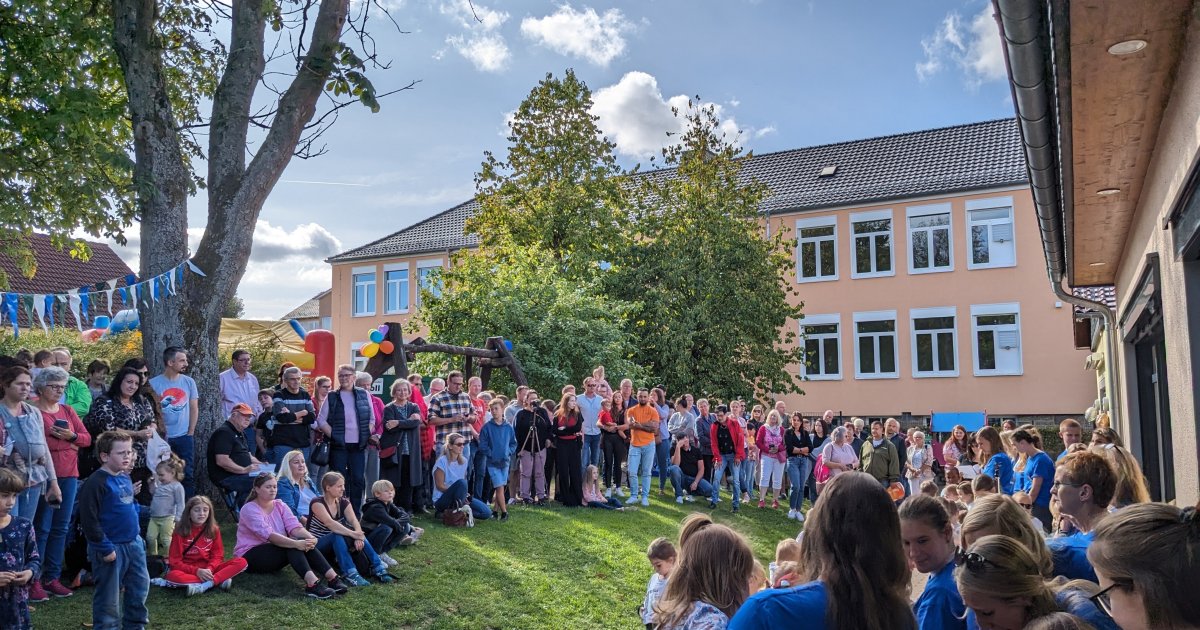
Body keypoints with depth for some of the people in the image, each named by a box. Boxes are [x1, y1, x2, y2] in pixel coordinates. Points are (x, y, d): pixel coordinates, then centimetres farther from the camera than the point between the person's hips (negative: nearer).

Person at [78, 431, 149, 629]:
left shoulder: (125, 478, 8)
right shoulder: (95, 483, -18)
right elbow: (89, 521, -20)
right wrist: (105, 548, -18)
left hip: (133, 544, 8)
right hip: (111, 547, -8)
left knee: (140, 585, 16)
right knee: (109, 593, 4)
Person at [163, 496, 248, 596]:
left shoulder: (214, 530, 2)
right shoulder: (180, 532, -7)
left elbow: (217, 555, 1)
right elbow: (175, 562, -9)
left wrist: (209, 569, -21)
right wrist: (197, 571, -23)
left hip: (209, 569, 3)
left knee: (241, 562, -20)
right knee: (172, 576, -38)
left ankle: (204, 585, -34)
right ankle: (220, 579, -33)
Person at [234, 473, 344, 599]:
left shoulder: (280, 506, 6)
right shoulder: (249, 509, -14)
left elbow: (294, 526, -10)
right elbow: (268, 534, -29)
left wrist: (310, 537, -31)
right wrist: (296, 543, -40)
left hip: (276, 551, 6)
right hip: (250, 556, -6)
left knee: (306, 543, -24)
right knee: (293, 544, -32)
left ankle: (332, 578, -36)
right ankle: (312, 583, -50)